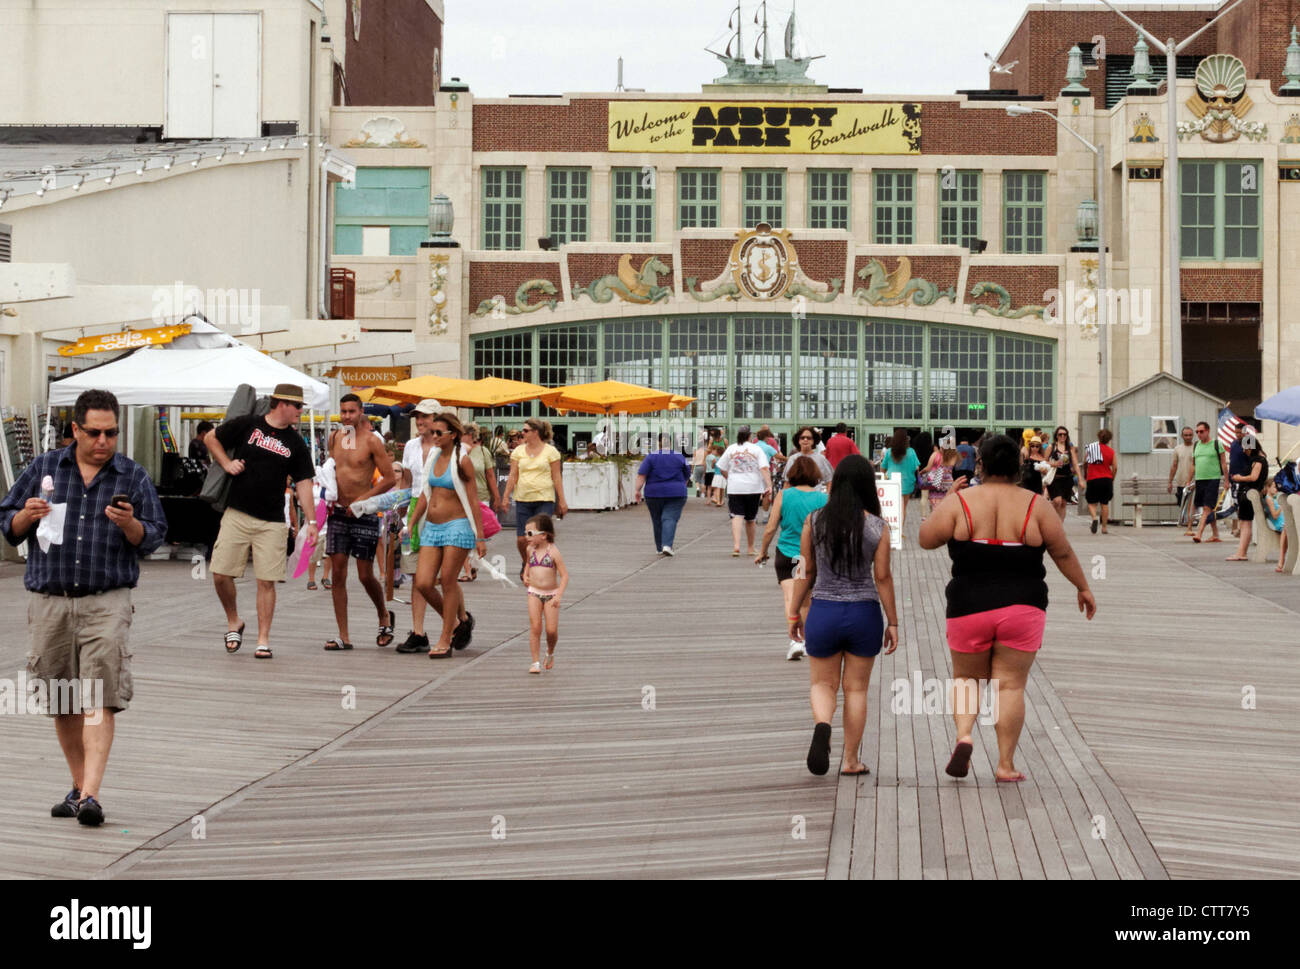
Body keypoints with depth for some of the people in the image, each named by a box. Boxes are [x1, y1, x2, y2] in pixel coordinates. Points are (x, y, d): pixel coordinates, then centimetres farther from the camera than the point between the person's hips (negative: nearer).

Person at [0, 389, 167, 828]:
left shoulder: (133, 476, 7)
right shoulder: (43, 468, 10)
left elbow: (154, 536, 6)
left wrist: (130, 524, -14)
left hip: (107, 601, -2)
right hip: (49, 600, 2)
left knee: (100, 699, -13)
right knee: (62, 702, 9)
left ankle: (90, 795, -18)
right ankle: (78, 785, 23)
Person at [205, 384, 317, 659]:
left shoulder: (296, 443, 7)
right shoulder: (247, 425, 2)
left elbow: (303, 483, 6)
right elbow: (211, 438, 13)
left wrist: (311, 521, -1)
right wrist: (226, 464, -1)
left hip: (272, 522, 1)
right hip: (237, 515, -1)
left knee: (267, 581, -3)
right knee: (220, 574, -3)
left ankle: (263, 640, 4)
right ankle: (234, 622, 21)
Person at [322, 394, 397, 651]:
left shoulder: (371, 440, -8)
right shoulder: (334, 438, 8)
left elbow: (390, 478, -9)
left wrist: (363, 499, -15)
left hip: (364, 514, -5)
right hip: (338, 512, 5)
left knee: (365, 575, -2)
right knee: (337, 574, 0)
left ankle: (385, 616, 27)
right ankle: (343, 636, 3)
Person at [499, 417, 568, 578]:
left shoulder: (550, 451, 2)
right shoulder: (518, 451, 9)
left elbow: (557, 478, 2)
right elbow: (513, 476, 9)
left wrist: (562, 501, 0)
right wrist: (506, 497, 2)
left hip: (545, 500, -2)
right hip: (523, 500, 2)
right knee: (522, 539, -2)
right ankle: (526, 564, 26)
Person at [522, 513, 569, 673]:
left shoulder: (553, 552, -10)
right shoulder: (530, 550, 5)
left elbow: (564, 575, -11)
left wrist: (559, 595, -21)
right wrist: (525, 577, 10)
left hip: (551, 594, -3)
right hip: (534, 593, 3)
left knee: (552, 630, -5)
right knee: (535, 627, -8)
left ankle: (550, 654, 26)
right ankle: (536, 663, -4)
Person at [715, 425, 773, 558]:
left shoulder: (730, 449, 4)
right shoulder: (756, 450, 0)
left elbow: (722, 469, 9)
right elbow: (764, 468, -10)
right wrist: (769, 485, -14)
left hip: (735, 488, 0)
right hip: (753, 488, 0)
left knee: (737, 517, -7)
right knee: (750, 519, 12)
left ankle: (736, 545, -27)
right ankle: (751, 548, 22)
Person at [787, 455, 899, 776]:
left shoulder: (814, 521, -5)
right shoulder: (878, 527, -8)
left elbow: (806, 571, -1)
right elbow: (883, 577, -6)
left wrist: (794, 612, 9)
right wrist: (892, 622, 2)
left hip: (823, 612, 0)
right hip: (864, 614, 0)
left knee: (823, 683, 15)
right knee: (856, 689, 12)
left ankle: (822, 725, -16)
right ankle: (850, 760, 15)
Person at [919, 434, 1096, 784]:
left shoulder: (960, 502, -7)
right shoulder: (1035, 506, -3)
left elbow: (926, 539, 1)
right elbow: (1063, 552, 4)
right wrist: (1083, 587, 18)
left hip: (970, 607, 0)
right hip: (1022, 608, 0)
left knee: (967, 678, 16)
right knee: (1011, 684, 6)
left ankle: (964, 735, -7)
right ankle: (1006, 764, 6)